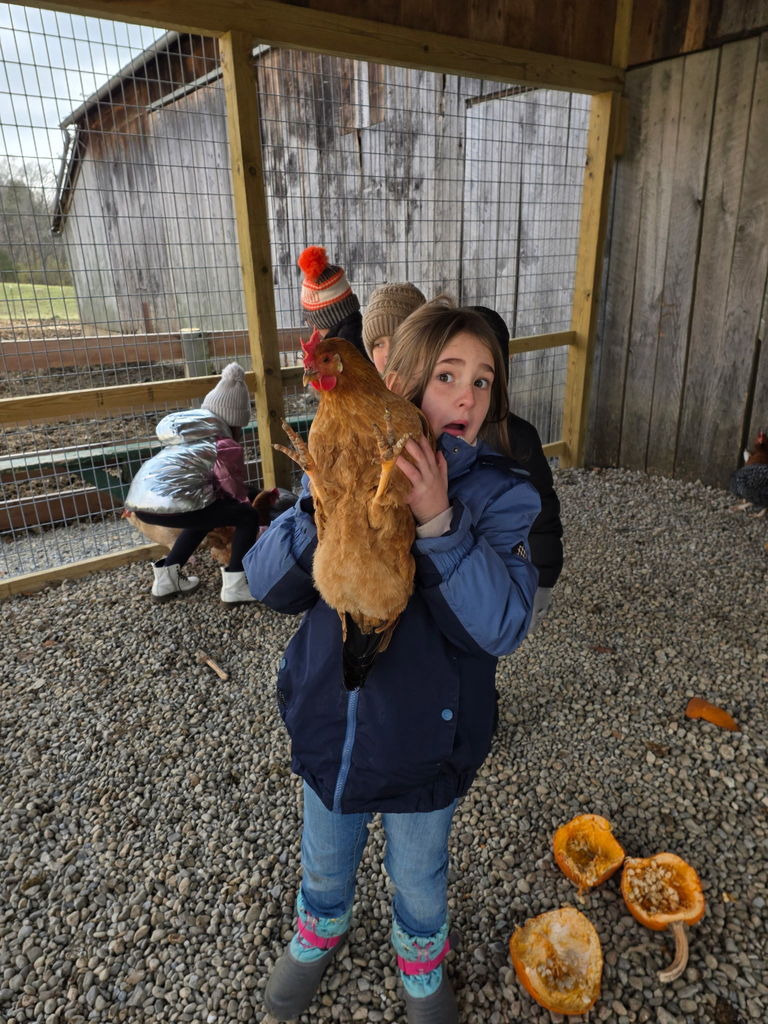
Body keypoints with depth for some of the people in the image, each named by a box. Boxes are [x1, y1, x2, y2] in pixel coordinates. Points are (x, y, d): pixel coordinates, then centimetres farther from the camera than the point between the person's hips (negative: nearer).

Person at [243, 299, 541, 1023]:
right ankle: (320, 934, 63)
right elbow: (268, 584, -14)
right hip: (328, 724, 2)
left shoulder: (500, 494, -17)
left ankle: (421, 965, 59)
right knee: (325, 861, 29)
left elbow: (502, 625, -27)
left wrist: (439, 522, -38)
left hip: (424, 743, -2)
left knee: (418, 876, 26)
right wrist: (326, 508, -32)